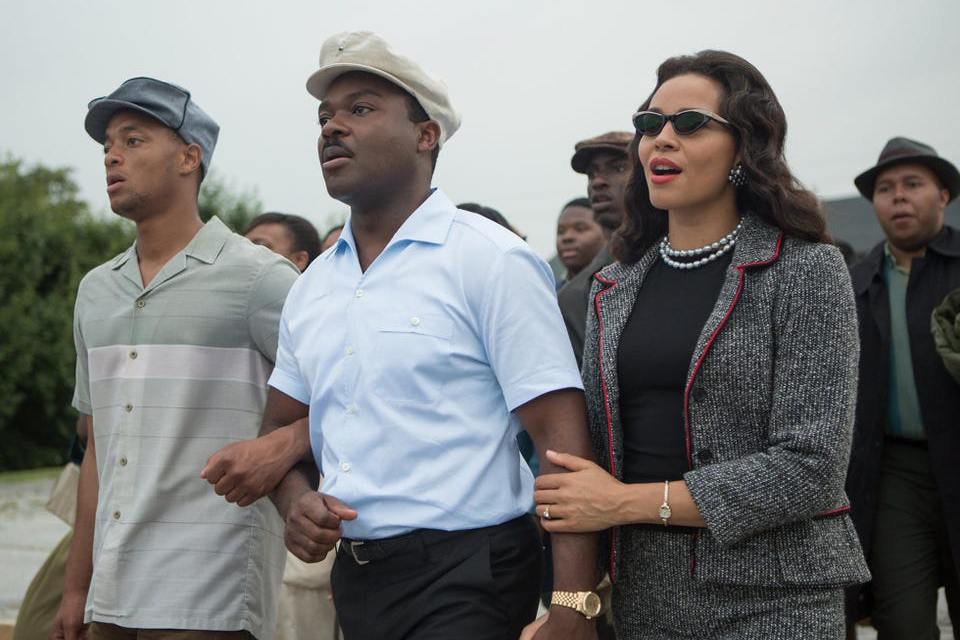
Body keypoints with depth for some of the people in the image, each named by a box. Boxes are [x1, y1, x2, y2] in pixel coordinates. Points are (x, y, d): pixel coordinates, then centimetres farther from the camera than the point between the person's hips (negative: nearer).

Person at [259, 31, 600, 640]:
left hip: (465, 580, -6)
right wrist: (296, 500, -4)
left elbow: (562, 436, -15)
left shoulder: (492, 260, -10)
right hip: (354, 577, 6)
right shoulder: (312, 287, 10)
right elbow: (282, 426, 18)